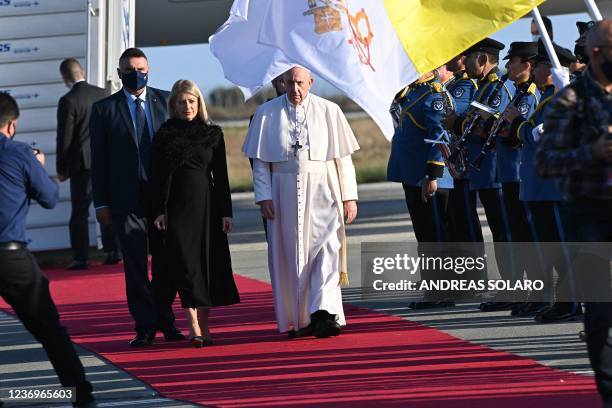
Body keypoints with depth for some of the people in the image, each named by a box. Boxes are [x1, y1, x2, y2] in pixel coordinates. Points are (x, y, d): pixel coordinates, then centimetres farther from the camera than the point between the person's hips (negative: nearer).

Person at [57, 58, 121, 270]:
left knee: (79, 212, 1)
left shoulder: (68, 101, -13)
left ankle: (81, 258, -1)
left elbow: (65, 138, -10)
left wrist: (61, 169, 0)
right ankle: (113, 251, 14)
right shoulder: (102, 94, 3)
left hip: (82, 163, -5)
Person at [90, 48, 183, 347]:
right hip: (127, 199, -1)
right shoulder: (104, 109, 4)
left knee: (166, 263, 7)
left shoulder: (165, 101, 7)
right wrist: (101, 202, -2)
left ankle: (164, 319, 23)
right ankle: (145, 327, 6)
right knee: (135, 266, 0)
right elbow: (99, 160, 3)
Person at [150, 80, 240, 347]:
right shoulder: (165, 134, 2)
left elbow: (221, 175, 6)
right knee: (185, 264, -7)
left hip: (207, 205, 2)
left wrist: (226, 212, 2)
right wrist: (158, 211, -7)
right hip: (177, 206, -2)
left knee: (209, 264, 3)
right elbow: (157, 175, 0)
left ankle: (203, 325, 11)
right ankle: (194, 327, -9)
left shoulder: (213, 134, 6)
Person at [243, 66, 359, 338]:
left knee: (327, 249, -15)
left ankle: (324, 313, -23)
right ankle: (297, 320, 13)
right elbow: (260, 161, 5)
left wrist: (349, 196, 1)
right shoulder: (267, 114, 4)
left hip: (322, 191, -1)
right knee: (290, 256, 4)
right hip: (284, 191, 1)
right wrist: (264, 197, -4)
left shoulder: (329, 112, 4)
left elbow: (343, 158, 5)